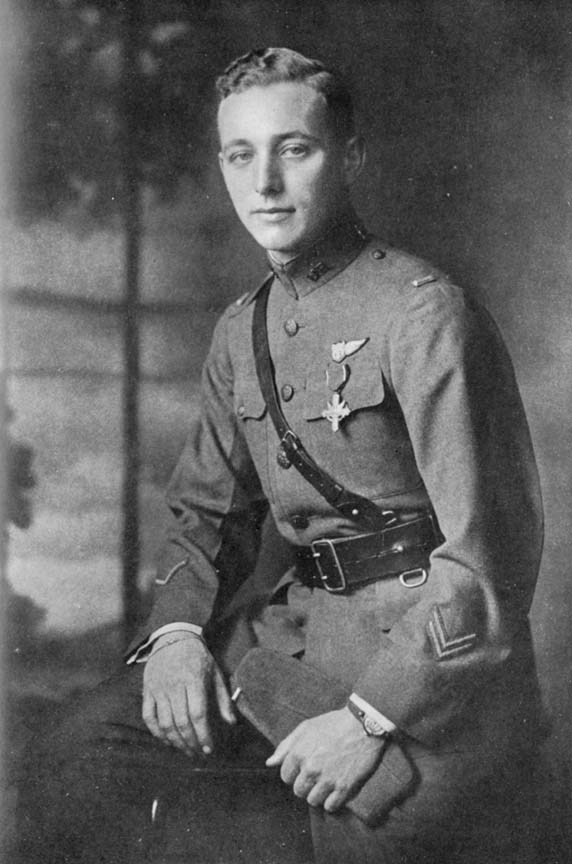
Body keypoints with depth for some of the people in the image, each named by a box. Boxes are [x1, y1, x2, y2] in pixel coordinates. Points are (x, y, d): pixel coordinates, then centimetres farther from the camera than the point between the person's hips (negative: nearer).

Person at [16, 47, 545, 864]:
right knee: (84, 749, -2)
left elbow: (492, 551, -20)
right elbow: (201, 506, 17)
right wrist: (177, 628, -3)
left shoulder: (423, 313, -16)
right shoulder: (241, 332, 10)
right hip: (292, 615, 7)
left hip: (430, 650, -6)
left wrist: (370, 718, -21)